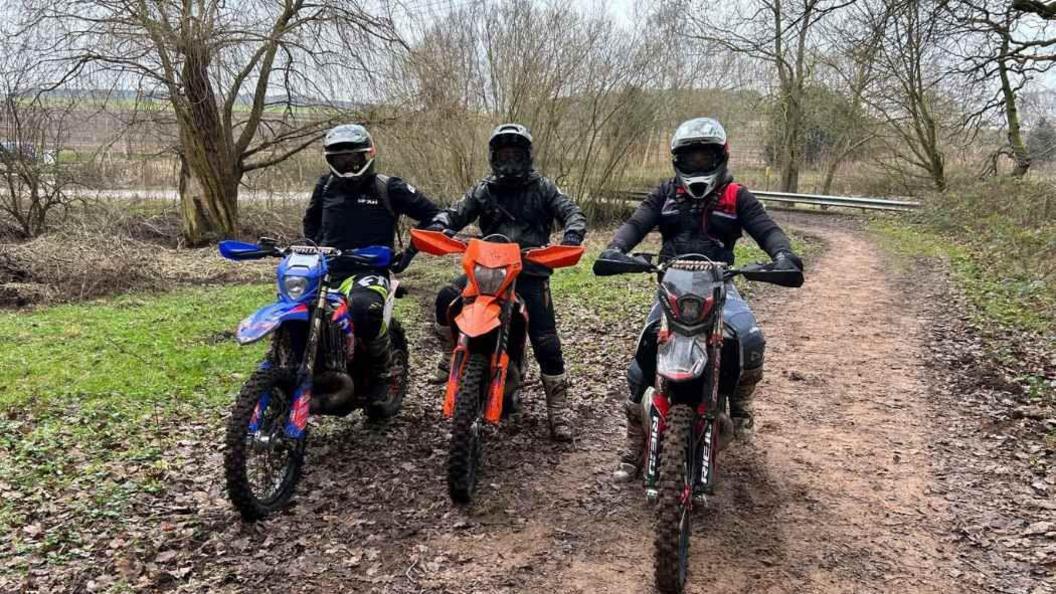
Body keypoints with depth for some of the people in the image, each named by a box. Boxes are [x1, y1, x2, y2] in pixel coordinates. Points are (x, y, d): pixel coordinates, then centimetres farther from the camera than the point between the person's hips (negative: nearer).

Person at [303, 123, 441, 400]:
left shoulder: (388, 188, 1)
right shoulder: (325, 186, 16)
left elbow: (433, 216, 4)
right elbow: (311, 221, 37)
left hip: (368, 271, -6)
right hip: (326, 268, 6)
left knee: (364, 307, -39)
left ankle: (382, 369, -13)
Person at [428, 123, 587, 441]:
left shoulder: (542, 188, 8)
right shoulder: (483, 191, 14)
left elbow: (572, 212, -1)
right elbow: (456, 212, 6)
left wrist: (572, 234, -24)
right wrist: (439, 225, -18)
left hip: (531, 271, -2)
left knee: (545, 340, -10)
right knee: (447, 299, -22)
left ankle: (558, 405, 2)